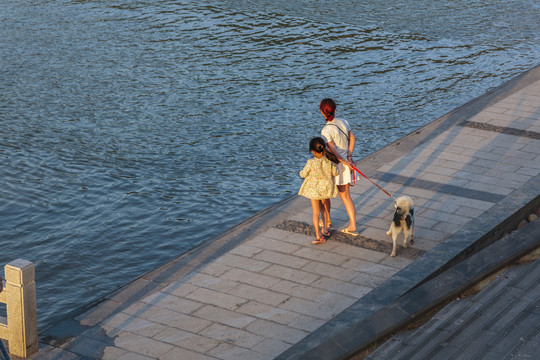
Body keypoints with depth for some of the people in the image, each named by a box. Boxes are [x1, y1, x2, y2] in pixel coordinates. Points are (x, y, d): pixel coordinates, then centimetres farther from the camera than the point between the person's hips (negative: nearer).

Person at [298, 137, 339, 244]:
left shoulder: (311, 163, -23)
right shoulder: (329, 161, -13)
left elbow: (303, 174, -10)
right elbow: (335, 172, 0)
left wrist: (302, 172, 11)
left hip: (314, 190, -4)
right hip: (327, 188, 4)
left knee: (316, 212, 3)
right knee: (324, 209, 26)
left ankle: (318, 236, -3)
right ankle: (325, 229, 38)